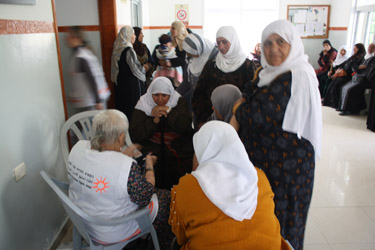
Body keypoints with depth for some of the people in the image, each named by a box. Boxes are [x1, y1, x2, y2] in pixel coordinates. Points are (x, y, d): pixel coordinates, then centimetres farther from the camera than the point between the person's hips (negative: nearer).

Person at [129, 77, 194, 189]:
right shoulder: (143, 104, 3)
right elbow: (135, 135, -5)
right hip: (152, 153, 0)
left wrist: (168, 111, -14)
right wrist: (154, 121, -16)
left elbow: (186, 126, -9)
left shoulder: (179, 101, 6)